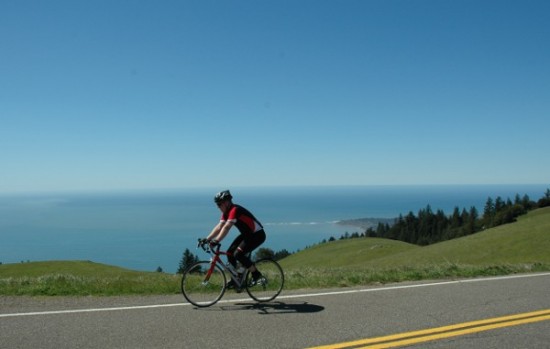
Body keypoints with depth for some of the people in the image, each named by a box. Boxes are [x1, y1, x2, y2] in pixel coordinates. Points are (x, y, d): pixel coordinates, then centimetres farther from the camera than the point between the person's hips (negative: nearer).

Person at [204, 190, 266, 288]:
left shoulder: (235, 210, -25)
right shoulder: (226, 212, 3)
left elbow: (226, 227, -34)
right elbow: (219, 227, 0)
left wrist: (216, 241, -41)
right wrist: (207, 239, -9)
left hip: (257, 235, -9)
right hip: (246, 234, 9)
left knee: (238, 254, -20)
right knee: (230, 253, 0)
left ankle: (256, 274, -4)